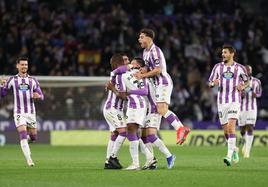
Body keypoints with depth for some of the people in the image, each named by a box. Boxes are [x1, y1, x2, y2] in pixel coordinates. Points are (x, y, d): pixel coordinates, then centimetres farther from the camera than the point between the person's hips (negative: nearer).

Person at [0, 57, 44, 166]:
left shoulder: (32, 80, 7)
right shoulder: (12, 80, 3)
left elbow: (41, 96, 7)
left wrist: (38, 96, -17)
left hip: (31, 113, 3)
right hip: (19, 113, -3)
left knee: (33, 138, 6)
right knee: (23, 137, -16)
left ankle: (27, 137, 42)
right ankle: (29, 160, -13)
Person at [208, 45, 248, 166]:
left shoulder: (239, 68, 2)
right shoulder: (218, 67, 6)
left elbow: (247, 81, 16)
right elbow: (210, 83, 9)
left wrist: (243, 86, -7)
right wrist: (213, 83, -15)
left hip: (234, 102, -3)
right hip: (222, 102, 3)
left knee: (231, 126, -18)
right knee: (225, 130, 6)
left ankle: (229, 156, -23)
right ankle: (234, 151, 31)